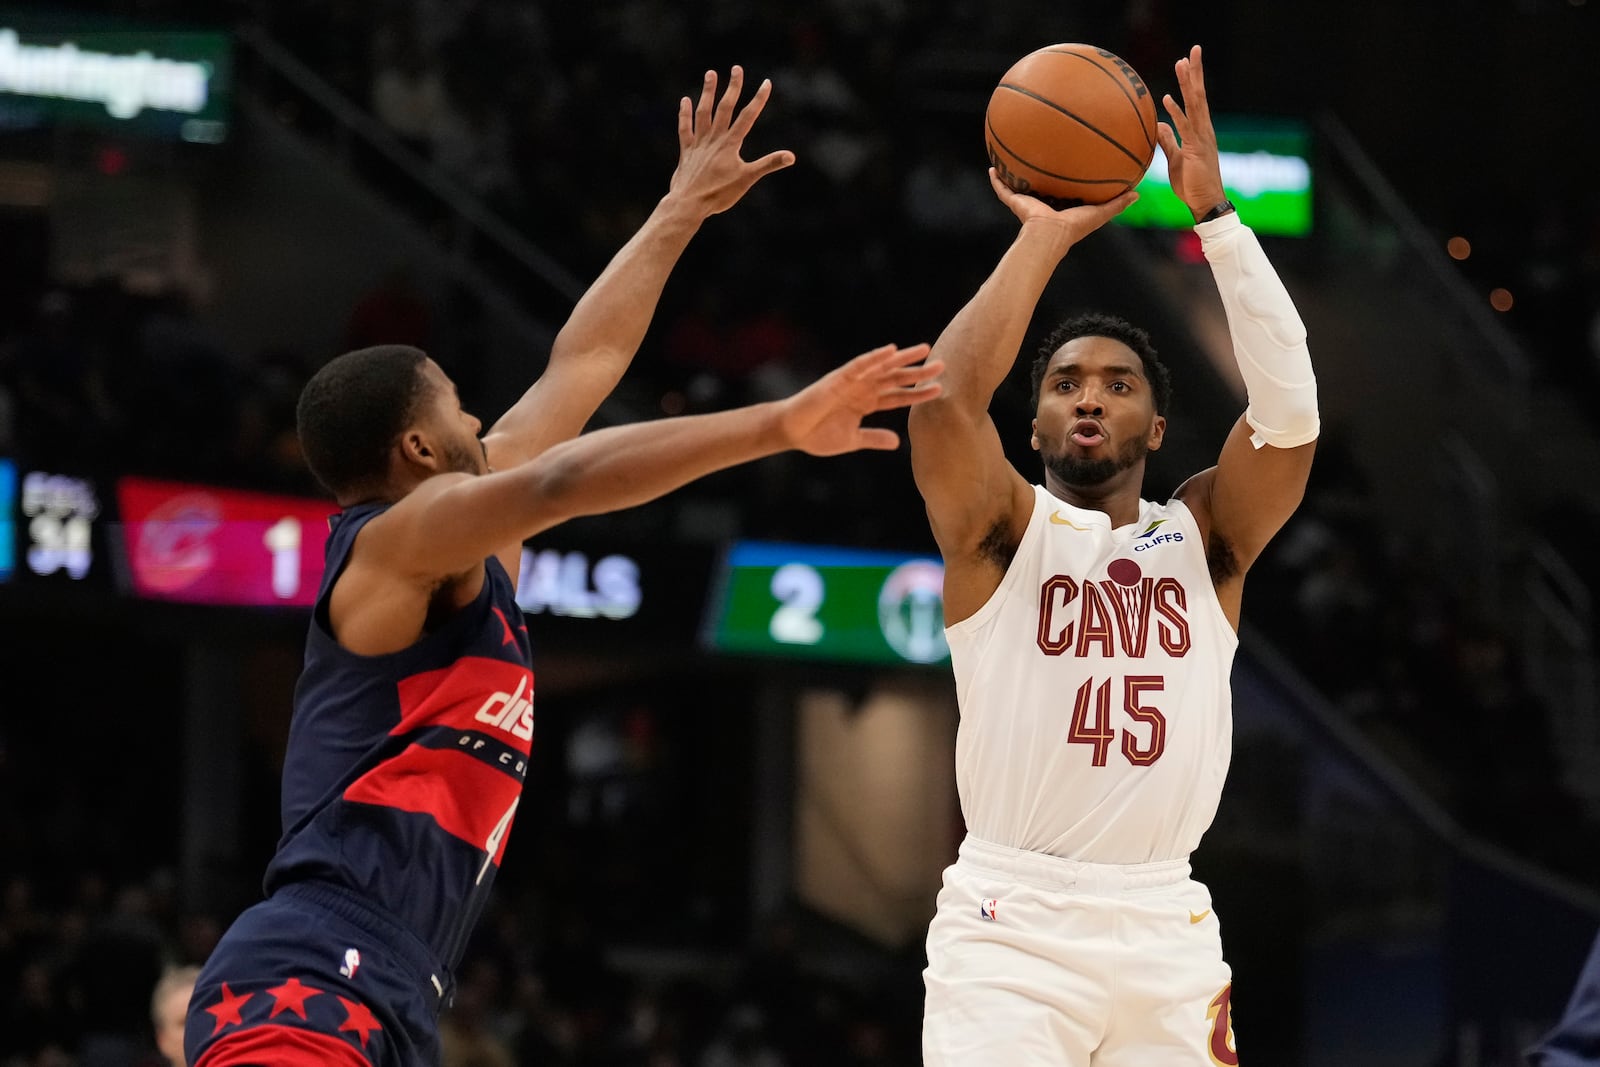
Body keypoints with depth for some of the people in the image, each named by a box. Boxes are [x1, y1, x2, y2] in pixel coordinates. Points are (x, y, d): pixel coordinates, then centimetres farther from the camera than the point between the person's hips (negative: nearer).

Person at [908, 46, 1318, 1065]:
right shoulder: (1003, 529, 5)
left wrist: (1214, 212, -9)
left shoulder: (1204, 536, 11)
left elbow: (1290, 408, -5)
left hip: (1167, 925, 3)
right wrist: (1046, 235, -8)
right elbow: (946, 396, -14)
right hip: (1010, 917, -3)